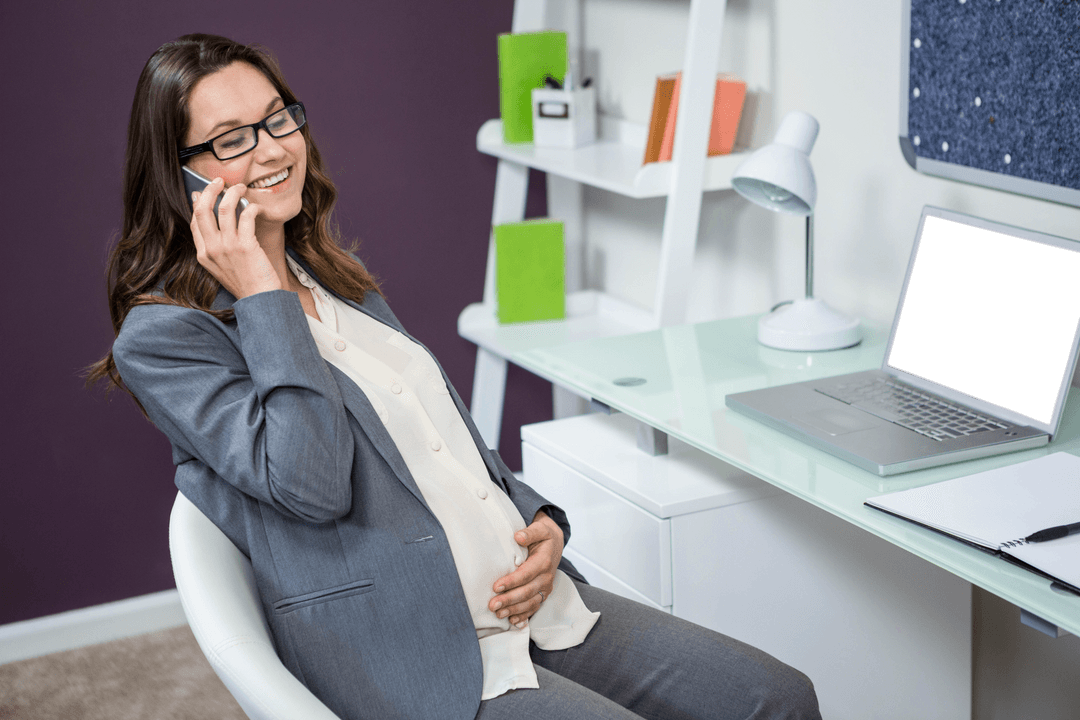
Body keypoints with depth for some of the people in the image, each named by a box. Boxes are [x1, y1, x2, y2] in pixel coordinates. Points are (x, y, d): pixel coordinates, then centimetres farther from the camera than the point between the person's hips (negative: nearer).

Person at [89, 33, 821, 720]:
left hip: (534, 601, 8)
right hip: (408, 659, -8)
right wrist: (262, 297, -15)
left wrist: (539, 522, 3)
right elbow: (312, 484, -20)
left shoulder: (340, 280, 18)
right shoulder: (162, 338, -7)